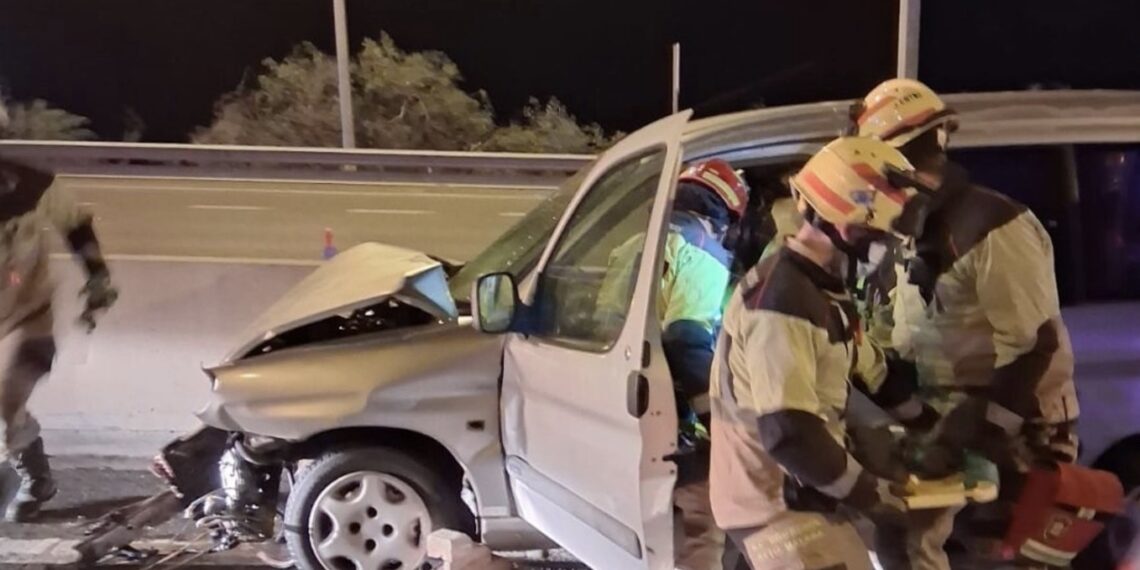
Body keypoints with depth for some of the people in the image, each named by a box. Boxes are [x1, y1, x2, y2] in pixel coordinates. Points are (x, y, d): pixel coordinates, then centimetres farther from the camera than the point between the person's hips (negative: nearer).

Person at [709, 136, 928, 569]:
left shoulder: (818, 288, 8)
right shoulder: (782, 301, -27)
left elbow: (862, 368, 19)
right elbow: (789, 434, -31)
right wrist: (868, 493, -19)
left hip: (802, 494, 10)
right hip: (776, 505, -10)